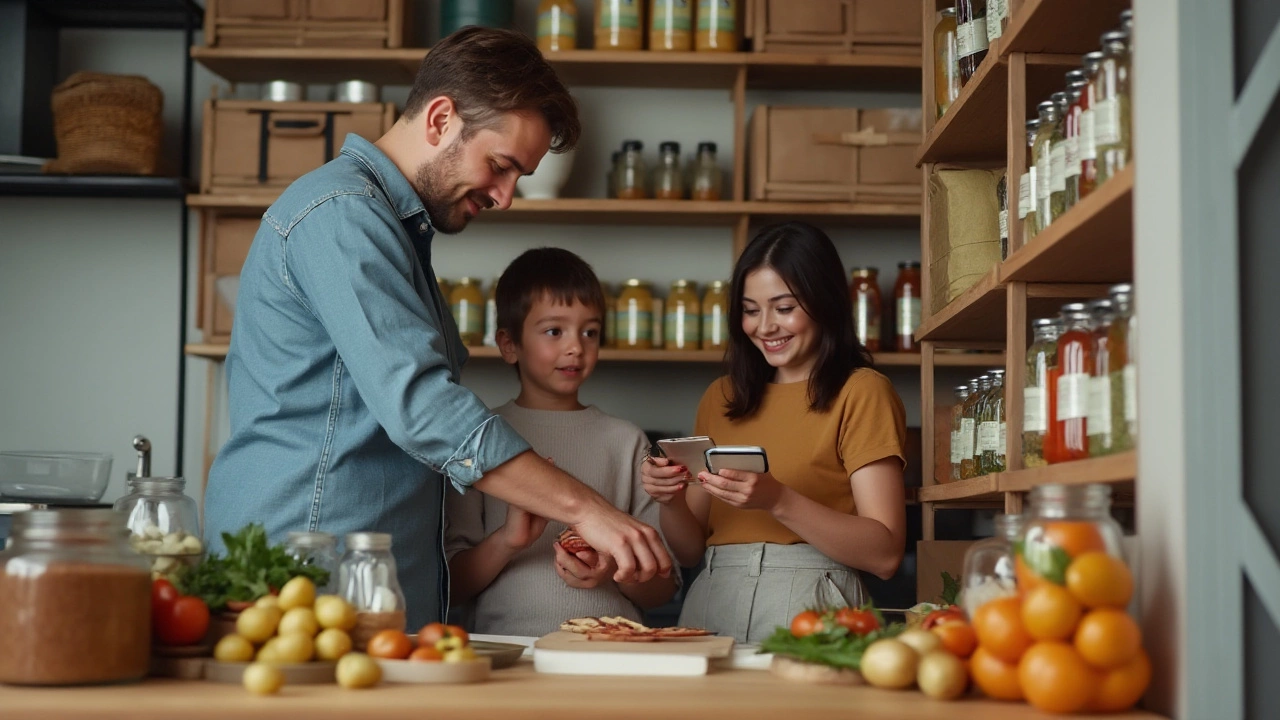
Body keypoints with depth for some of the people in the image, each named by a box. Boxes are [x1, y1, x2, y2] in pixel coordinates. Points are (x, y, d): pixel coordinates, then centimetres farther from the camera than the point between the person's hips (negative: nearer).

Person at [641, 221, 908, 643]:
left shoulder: (860, 392, 2)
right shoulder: (720, 398, 19)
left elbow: (885, 554, -7)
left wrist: (777, 501, -18)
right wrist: (669, 499, -2)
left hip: (807, 611, -4)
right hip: (709, 606, 5)